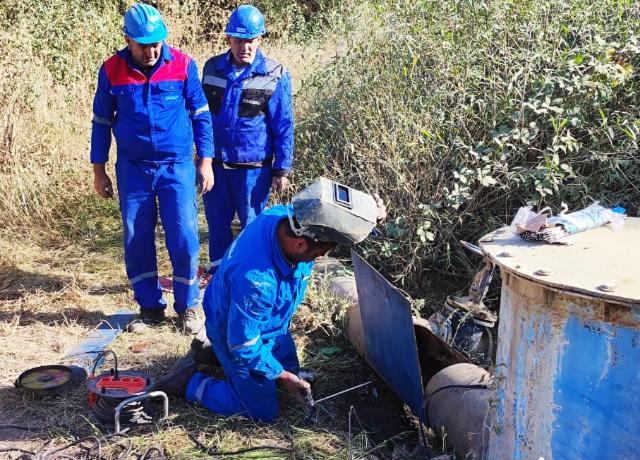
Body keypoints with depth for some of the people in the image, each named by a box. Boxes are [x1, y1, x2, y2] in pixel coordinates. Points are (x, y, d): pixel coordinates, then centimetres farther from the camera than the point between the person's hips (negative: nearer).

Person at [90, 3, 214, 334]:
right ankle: (150, 306, 22)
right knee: (136, 241, 6)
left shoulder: (183, 65, -6)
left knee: (184, 239, -5)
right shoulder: (112, 70, -3)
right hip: (132, 170, 2)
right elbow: (101, 121, 7)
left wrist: (206, 161, 1)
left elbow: (200, 115, 3)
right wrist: (98, 170, 8)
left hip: (177, 167, -1)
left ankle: (187, 307, 12)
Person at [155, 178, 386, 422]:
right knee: (263, 412, 4)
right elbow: (243, 345, -29)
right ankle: (190, 382, 14)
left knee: (290, 370, 25)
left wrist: (368, 216, -23)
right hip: (239, 335, -8)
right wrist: (281, 376, -16)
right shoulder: (254, 280, -45)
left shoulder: (288, 215, -25)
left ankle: (213, 353, 33)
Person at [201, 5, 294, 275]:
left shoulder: (274, 76, -8)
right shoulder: (212, 68, 1)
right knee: (216, 223, 15)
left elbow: (284, 127, -5)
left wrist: (282, 169, -6)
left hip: (254, 167, -3)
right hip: (215, 164, 4)